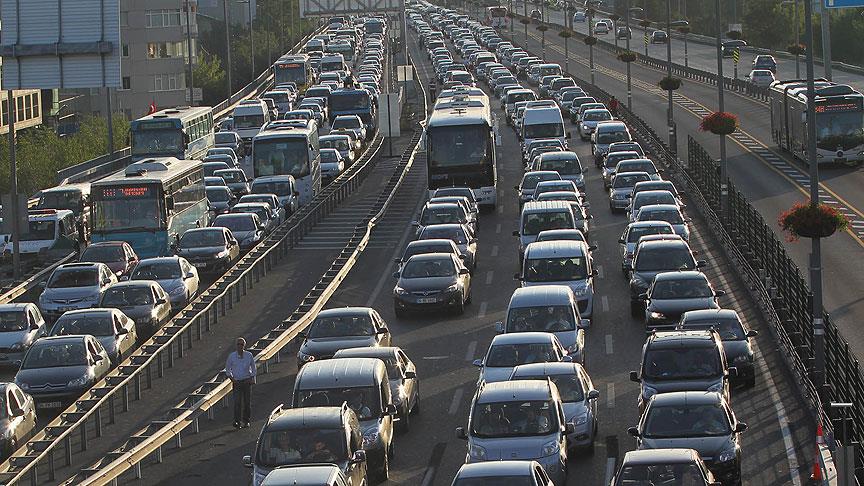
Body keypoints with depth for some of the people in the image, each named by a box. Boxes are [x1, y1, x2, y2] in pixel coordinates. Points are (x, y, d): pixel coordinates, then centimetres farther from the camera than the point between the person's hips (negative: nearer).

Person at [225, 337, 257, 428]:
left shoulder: (249, 355, -1)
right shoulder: (232, 356, -2)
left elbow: (253, 369, 10)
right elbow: (227, 369, 9)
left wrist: (252, 378, -3)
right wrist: (232, 378, -3)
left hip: (247, 381, 1)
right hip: (237, 382, -1)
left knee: (247, 402, 3)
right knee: (237, 402, -14)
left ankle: (246, 421, 15)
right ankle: (237, 422, -17)